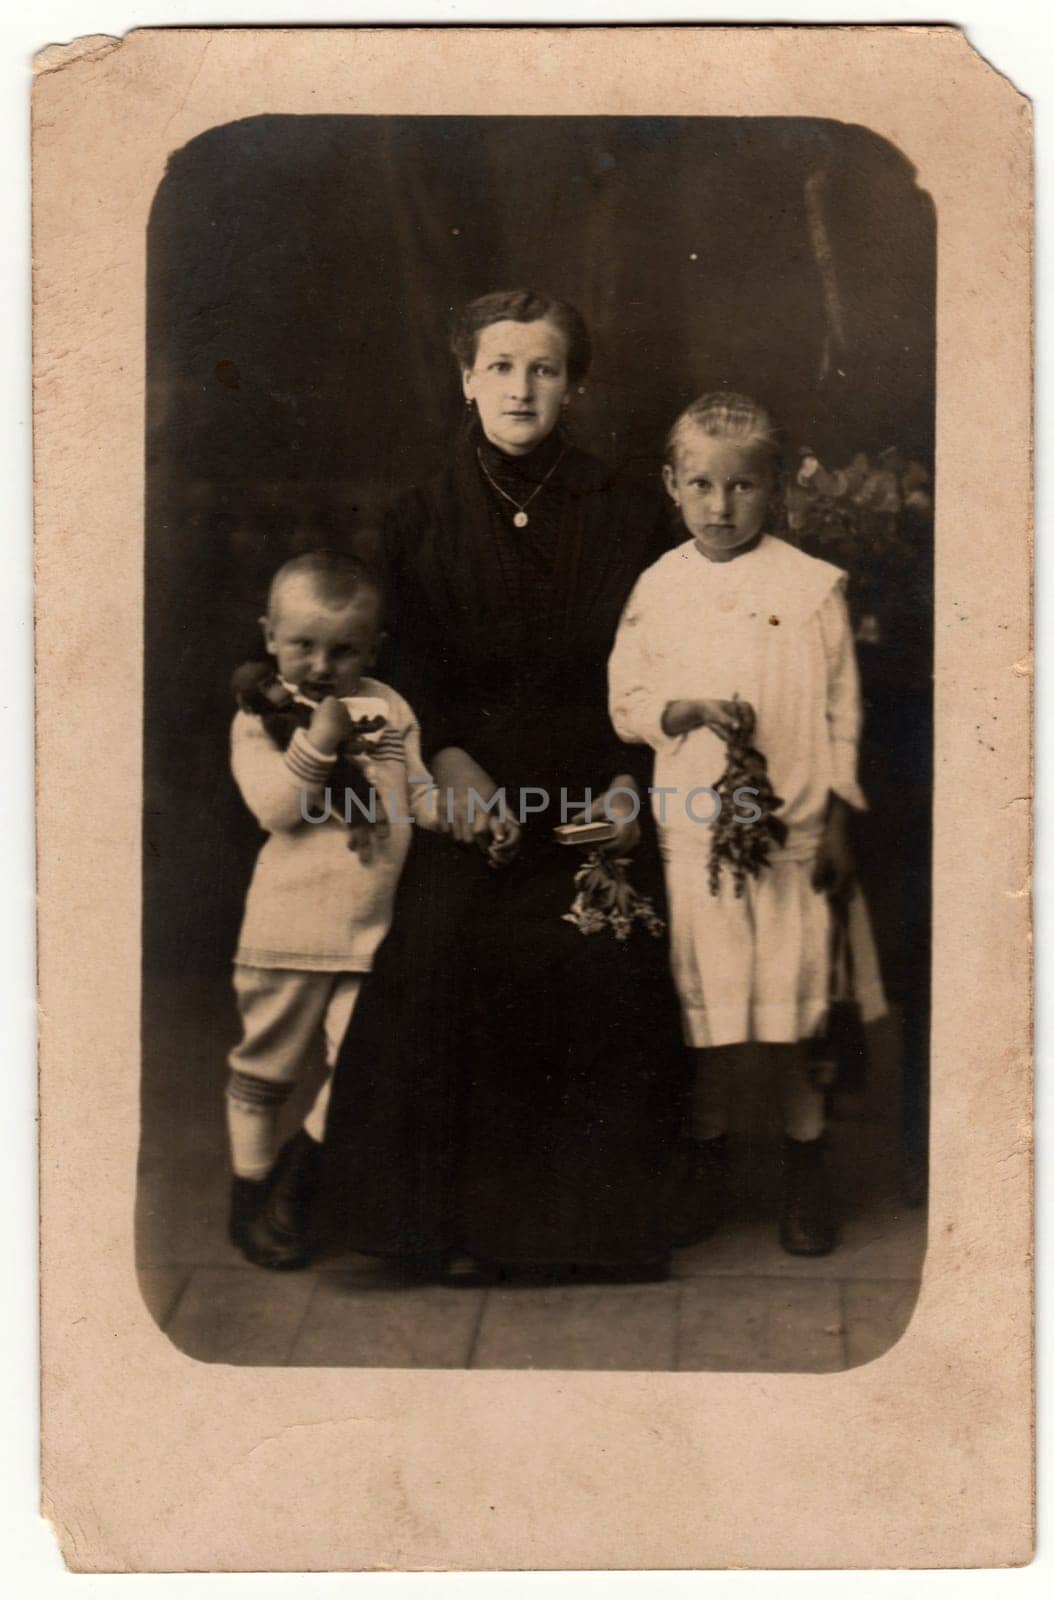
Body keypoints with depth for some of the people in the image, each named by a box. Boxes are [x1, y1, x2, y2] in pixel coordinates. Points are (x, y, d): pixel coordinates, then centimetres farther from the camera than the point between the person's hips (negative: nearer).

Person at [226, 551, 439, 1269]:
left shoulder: (388, 707, 8)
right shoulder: (261, 715, -4)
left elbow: (420, 794, 13)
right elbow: (275, 806, -16)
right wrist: (318, 742, -24)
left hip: (373, 926, 3)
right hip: (289, 923, -3)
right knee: (267, 1067, 9)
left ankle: (297, 1179, 22)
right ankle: (250, 1196, 27)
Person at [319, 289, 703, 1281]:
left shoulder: (624, 517, 8)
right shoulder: (420, 521, 9)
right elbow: (404, 671, 3)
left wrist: (628, 782, -9)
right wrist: (450, 763, -14)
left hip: (591, 800, 0)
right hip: (467, 805, 0)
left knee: (607, 976, -11)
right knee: (447, 967, -15)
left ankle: (607, 1223, 6)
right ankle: (463, 1222, 0)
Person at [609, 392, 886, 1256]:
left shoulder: (813, 585, -1)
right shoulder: (660, 587, 4)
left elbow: (841, 711, 2)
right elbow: (627, 700, 5)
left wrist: (837, 819, -1)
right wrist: (688, 710, -13)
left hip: (793, 827, -1)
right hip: (693, 827, 1)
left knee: (794, 1004, 4)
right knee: (704, 1000, 8)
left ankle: (807, 1165, 21)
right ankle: (709, 1154, 26)